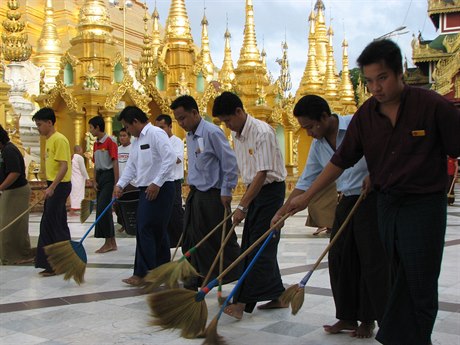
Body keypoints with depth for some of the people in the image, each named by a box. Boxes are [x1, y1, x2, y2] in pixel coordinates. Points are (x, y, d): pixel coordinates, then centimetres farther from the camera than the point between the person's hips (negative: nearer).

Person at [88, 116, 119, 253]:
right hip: (99, 176, 9)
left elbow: (115, 163, -14)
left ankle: (108, 242, -6)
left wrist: (116, 183, -17)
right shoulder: (96, 144, 14)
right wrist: (94, 181, 9)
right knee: (104, 210, 8)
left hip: (108, 176, -9)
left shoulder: (110, 142, -10)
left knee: (102, 208, -14)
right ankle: (111, 242, 14)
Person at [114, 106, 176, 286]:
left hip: (160, 189, -9)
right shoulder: (137, 141, 18)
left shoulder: (156, 134, -12)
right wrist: (120, 184, 7)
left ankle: (142, 273, -2)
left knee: (146, 230, -9)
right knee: (158, 231, 14)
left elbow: (170, 158, -21)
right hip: (146, 190, 9)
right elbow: (131, 166, 21)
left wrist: (157, 183, -22)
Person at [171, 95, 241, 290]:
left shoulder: (212, 133, -15)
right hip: (195, 195, 9)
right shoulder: (189, 136, 12)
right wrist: (191, 187, 17)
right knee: (191, 240, 10)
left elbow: (230, 163, -16)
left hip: (212, 195, -8)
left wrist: (226, 191, -16)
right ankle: (193, 283, 20)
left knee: (223, 240, 1)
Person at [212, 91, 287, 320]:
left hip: (271, 190, -9)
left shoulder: (262, 132, -21)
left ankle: (243, 302, -11)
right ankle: (278, 296, 18)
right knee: (251, 246, 9)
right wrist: (244, 201, 18)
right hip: (254, 190, 9)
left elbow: (262, 174, -25)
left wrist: (242, 206, -25)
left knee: (260, 247, -9)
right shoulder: (236, 134, 6)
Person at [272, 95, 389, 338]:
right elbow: (305, 182, 9)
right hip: (347, 201, 7)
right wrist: (282, 212, 5)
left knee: (372, 261, -1)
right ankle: (347, 317, 17)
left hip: (373, 199, -7)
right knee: (339, 259, 5)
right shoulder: (318, 145, 5)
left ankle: (368, 319, 13)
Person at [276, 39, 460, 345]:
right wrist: (306, 197, 7)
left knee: (420, 284, 1)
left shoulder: (432, 105, -11)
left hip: (424, 203, -4)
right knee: (400, 281, 12)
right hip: (386, 203, 4)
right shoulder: (366, 114, 2)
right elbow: (341, 160, 8)